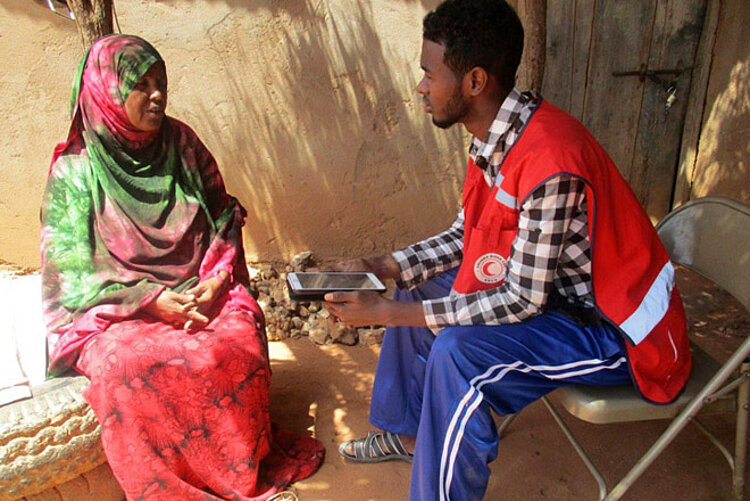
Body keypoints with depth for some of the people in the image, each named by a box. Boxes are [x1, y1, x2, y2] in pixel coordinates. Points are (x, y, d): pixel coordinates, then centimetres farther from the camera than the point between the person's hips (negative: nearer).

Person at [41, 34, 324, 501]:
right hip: (114, 314, -2)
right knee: (130, 365, -32)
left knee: (240, 339, -26)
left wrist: (215, 282, -9)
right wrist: (151, 301, -18)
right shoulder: (75, 170, -1)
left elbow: (223, 222, 9)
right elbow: (71, 270, -5)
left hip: (199, 294, 2)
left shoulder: (182, 144, 8)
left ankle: (250, 461, -6)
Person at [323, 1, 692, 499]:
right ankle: (405, 433, 26)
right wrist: (379, 267, -4)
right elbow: (464, 237, 5)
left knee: (457, 354, -30)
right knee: (416, 289, 10)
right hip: (556, 289, 9)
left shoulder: (551, 164, -32)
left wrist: (388, 313, -26)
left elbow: (522, 301, -28)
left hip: (616, 329, -9)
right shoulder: (497, 138, -4)